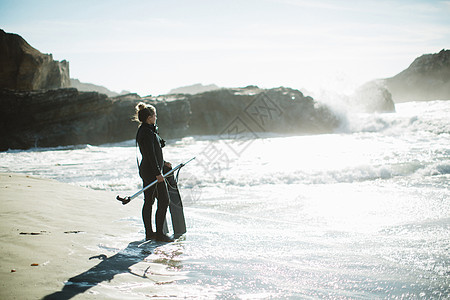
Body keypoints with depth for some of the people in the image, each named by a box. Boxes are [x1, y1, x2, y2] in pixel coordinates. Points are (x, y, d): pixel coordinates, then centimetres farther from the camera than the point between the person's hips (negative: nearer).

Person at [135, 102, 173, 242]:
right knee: (164, 200, -5)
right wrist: (158, 173, -23)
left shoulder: (144, 130, 15)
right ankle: (159, 233, -1)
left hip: (146, 171, 11)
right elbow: (150, 154, -22)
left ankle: (149, 233, 19)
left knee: (148, 201, 13)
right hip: (152, 171, -11)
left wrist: (163, 162, 31)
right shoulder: (147, 132, -18)